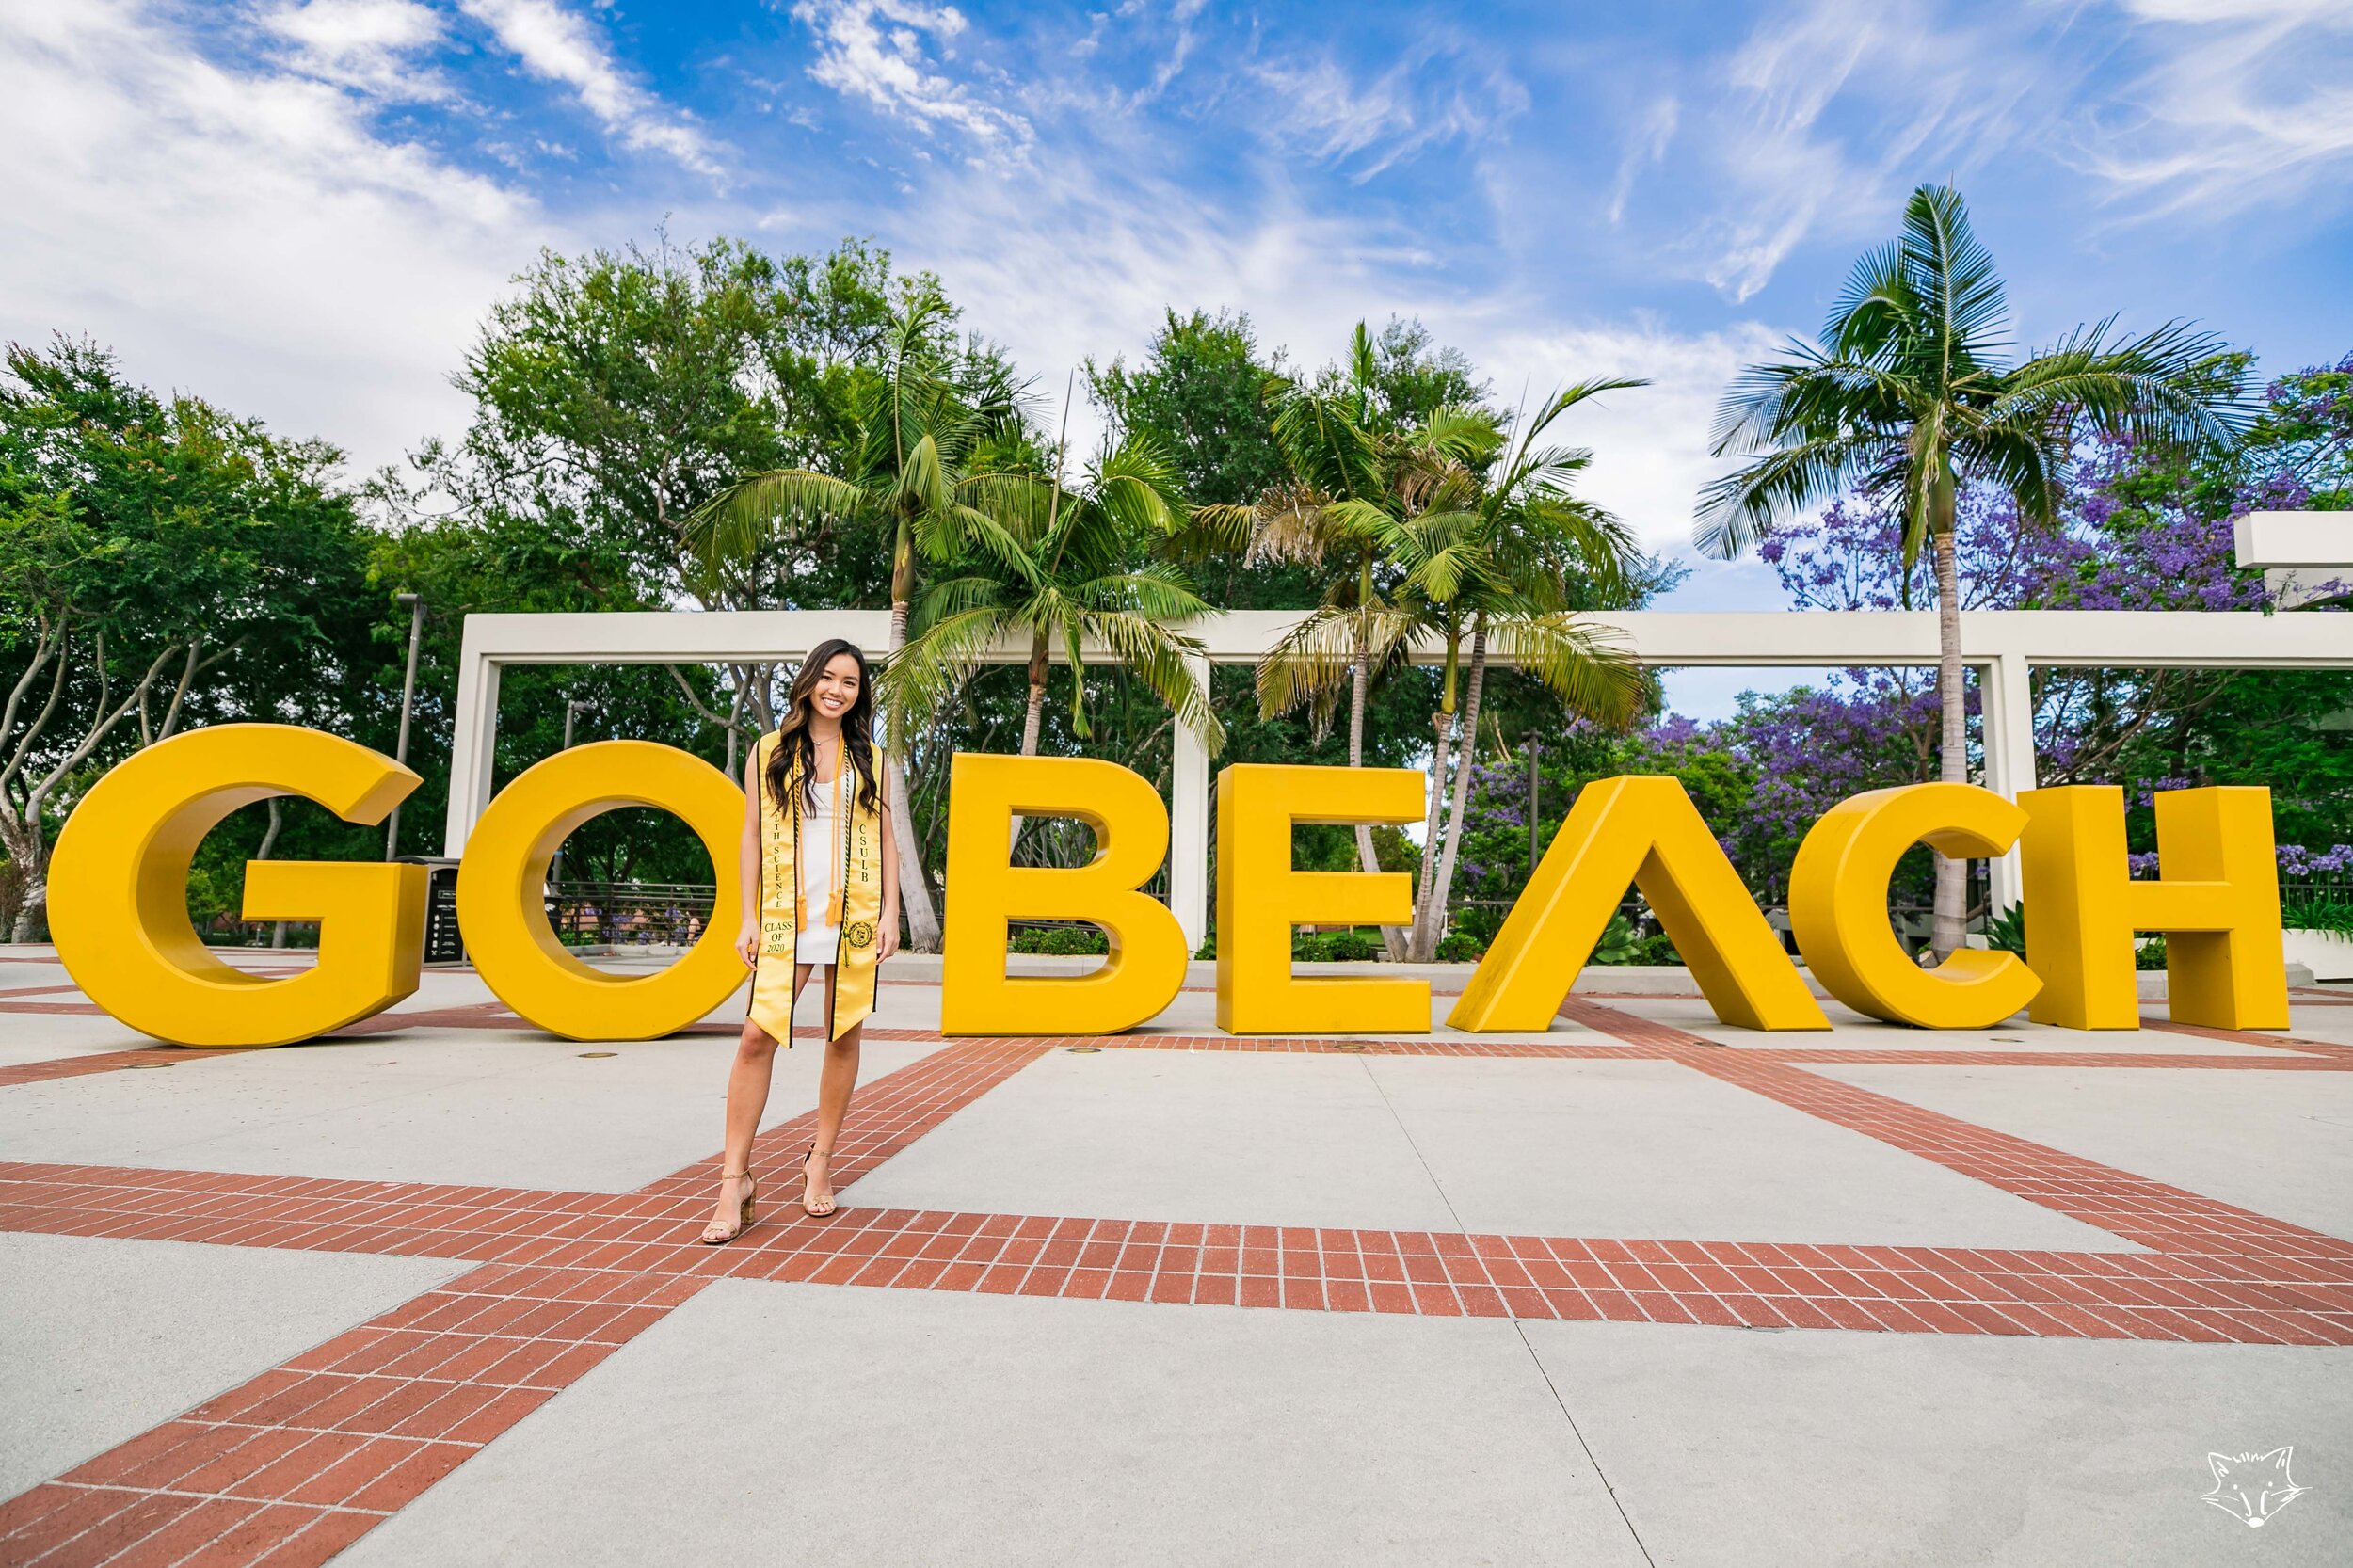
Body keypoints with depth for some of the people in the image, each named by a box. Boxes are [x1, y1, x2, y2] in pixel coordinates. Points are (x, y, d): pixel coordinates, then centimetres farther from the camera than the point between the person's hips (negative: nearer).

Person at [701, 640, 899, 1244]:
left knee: (844, 1035, 5)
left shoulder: (870, 758, 10)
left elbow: (885, 840, 11)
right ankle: (736, 1177, -1)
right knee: (757, 1036, -10)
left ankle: (820, 1159, 21)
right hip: (786, 915, -1)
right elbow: (752, 836, 6)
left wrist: (890, 912, 2)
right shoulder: (769, 752, 7)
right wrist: (748, 918, 1)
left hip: (854, 915, 2)